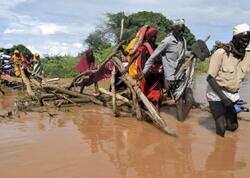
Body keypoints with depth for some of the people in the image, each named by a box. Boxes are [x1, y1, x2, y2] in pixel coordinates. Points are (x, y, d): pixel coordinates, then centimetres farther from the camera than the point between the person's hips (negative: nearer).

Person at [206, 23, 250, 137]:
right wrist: (223, 98, -24)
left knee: (233, 127, 12)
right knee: (221, 128, -11)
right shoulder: (221, 53, -19)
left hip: (233, 95, 5)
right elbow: (210, 78, -20)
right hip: (217, 93, -5)